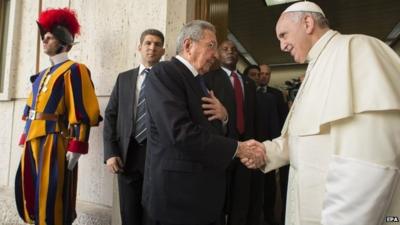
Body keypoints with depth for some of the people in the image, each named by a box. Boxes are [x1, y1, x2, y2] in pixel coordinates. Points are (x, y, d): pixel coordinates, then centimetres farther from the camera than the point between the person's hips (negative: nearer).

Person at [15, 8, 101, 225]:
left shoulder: (74, 70, -6)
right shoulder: (42, 75, 20)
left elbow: (82, 112, -15)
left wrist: (76, 147, -20)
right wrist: (25, 140, 17)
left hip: (54, 142, -8)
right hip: (34, 141, 9)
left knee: (50, 199, -3)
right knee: (30, 195, 14)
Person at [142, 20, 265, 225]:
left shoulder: (198, 80, 15)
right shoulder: (164, 73, -13)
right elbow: (181, 132, -26)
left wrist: (223, 115, -4)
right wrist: (238, 148, -20)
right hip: (178, 192, -8)